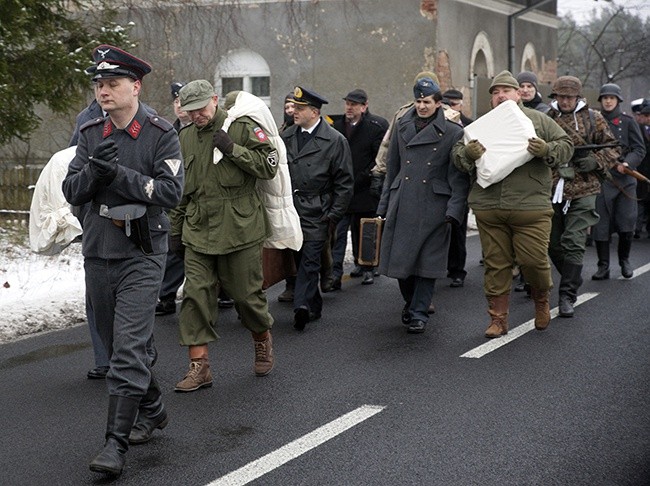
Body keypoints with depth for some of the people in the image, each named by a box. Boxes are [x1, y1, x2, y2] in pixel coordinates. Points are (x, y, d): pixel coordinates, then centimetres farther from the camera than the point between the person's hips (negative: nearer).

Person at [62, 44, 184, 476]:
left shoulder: (162, 134, -7)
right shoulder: (91, 134, 7)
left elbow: (171, 191, -16)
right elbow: (72, 192, 2)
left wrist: (118, 173, -22)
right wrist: (94, 169, -18)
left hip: (142, 254, -6)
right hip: (98, 251, 6)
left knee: (129, 349, -11)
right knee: (117, 344, 16)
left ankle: (117, 442, -8)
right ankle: (153, 410, 35)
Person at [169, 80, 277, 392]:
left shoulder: (242, 128, -3)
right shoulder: (184, 137, 12)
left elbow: (269, 166, -10)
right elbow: (179, 189, 18)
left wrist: (233, 149, -17)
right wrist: (176, 230, 17)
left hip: (240, 229, -4)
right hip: (198, 233, 4)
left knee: (246, 293, 5)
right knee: (196, 295, -4)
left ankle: (263, 340, 34)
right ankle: (199, 366, 1)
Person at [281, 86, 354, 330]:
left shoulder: (335, 141, -4)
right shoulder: (286, 136, 10)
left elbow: (344, 182, -3)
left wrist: (333, 216, -7)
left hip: (316, 213, -5)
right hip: (289, 208, 5)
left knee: (310, 257, -12)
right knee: (300, 259, 10)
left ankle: (302, 304, -19)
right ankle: (313, 306, 21)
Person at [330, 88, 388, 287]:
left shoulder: (377, 126, -7)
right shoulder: (336, 124, 5)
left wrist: (360, 179, -15)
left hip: (365, 190, -3)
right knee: (338, 231, -2)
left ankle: (368, 268, 24)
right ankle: (335, 273, 0)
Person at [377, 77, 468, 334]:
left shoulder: (453, 132, -1)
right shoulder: (402, 127, 10)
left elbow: (458, 177, -3)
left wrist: (454, 210, -12)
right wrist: (385, 204, 13)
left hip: (433, 205, -3)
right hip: (402, 204, 3)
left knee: (427, 261, -1)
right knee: (400, 257, 5)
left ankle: (419, 313, 9)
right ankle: (410, 302, 28)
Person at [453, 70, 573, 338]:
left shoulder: (539, 120, 8)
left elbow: (566, 146, 7)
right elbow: (457, 154, 12)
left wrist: (546, 150, -14)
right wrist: (468, 153, -11)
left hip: (531, 207, -2)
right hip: (488, 209, 2)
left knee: (534, 260, -4)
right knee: (496, 264, 5)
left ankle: (541, 301, 26)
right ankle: (498, 319, 15)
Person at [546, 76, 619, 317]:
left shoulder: (593, 119, 5)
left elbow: (612, 148, 7)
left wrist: (596, 161, -10)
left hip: (582, 191, -3)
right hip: (552, 190, 3)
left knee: (573, 244, -10)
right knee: (554, 244, 11)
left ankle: (568, 296, -7)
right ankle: (574, 281, 33)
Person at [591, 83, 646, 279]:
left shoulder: (628, 122, 5)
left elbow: (640, 149, 1)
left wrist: (627, 163, -15)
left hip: (625, 179, -1)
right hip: (600, 179, 1)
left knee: (626, 225, 0)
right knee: (600, 225, -2)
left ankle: (624, 261, 21)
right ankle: (603, 266, 6)